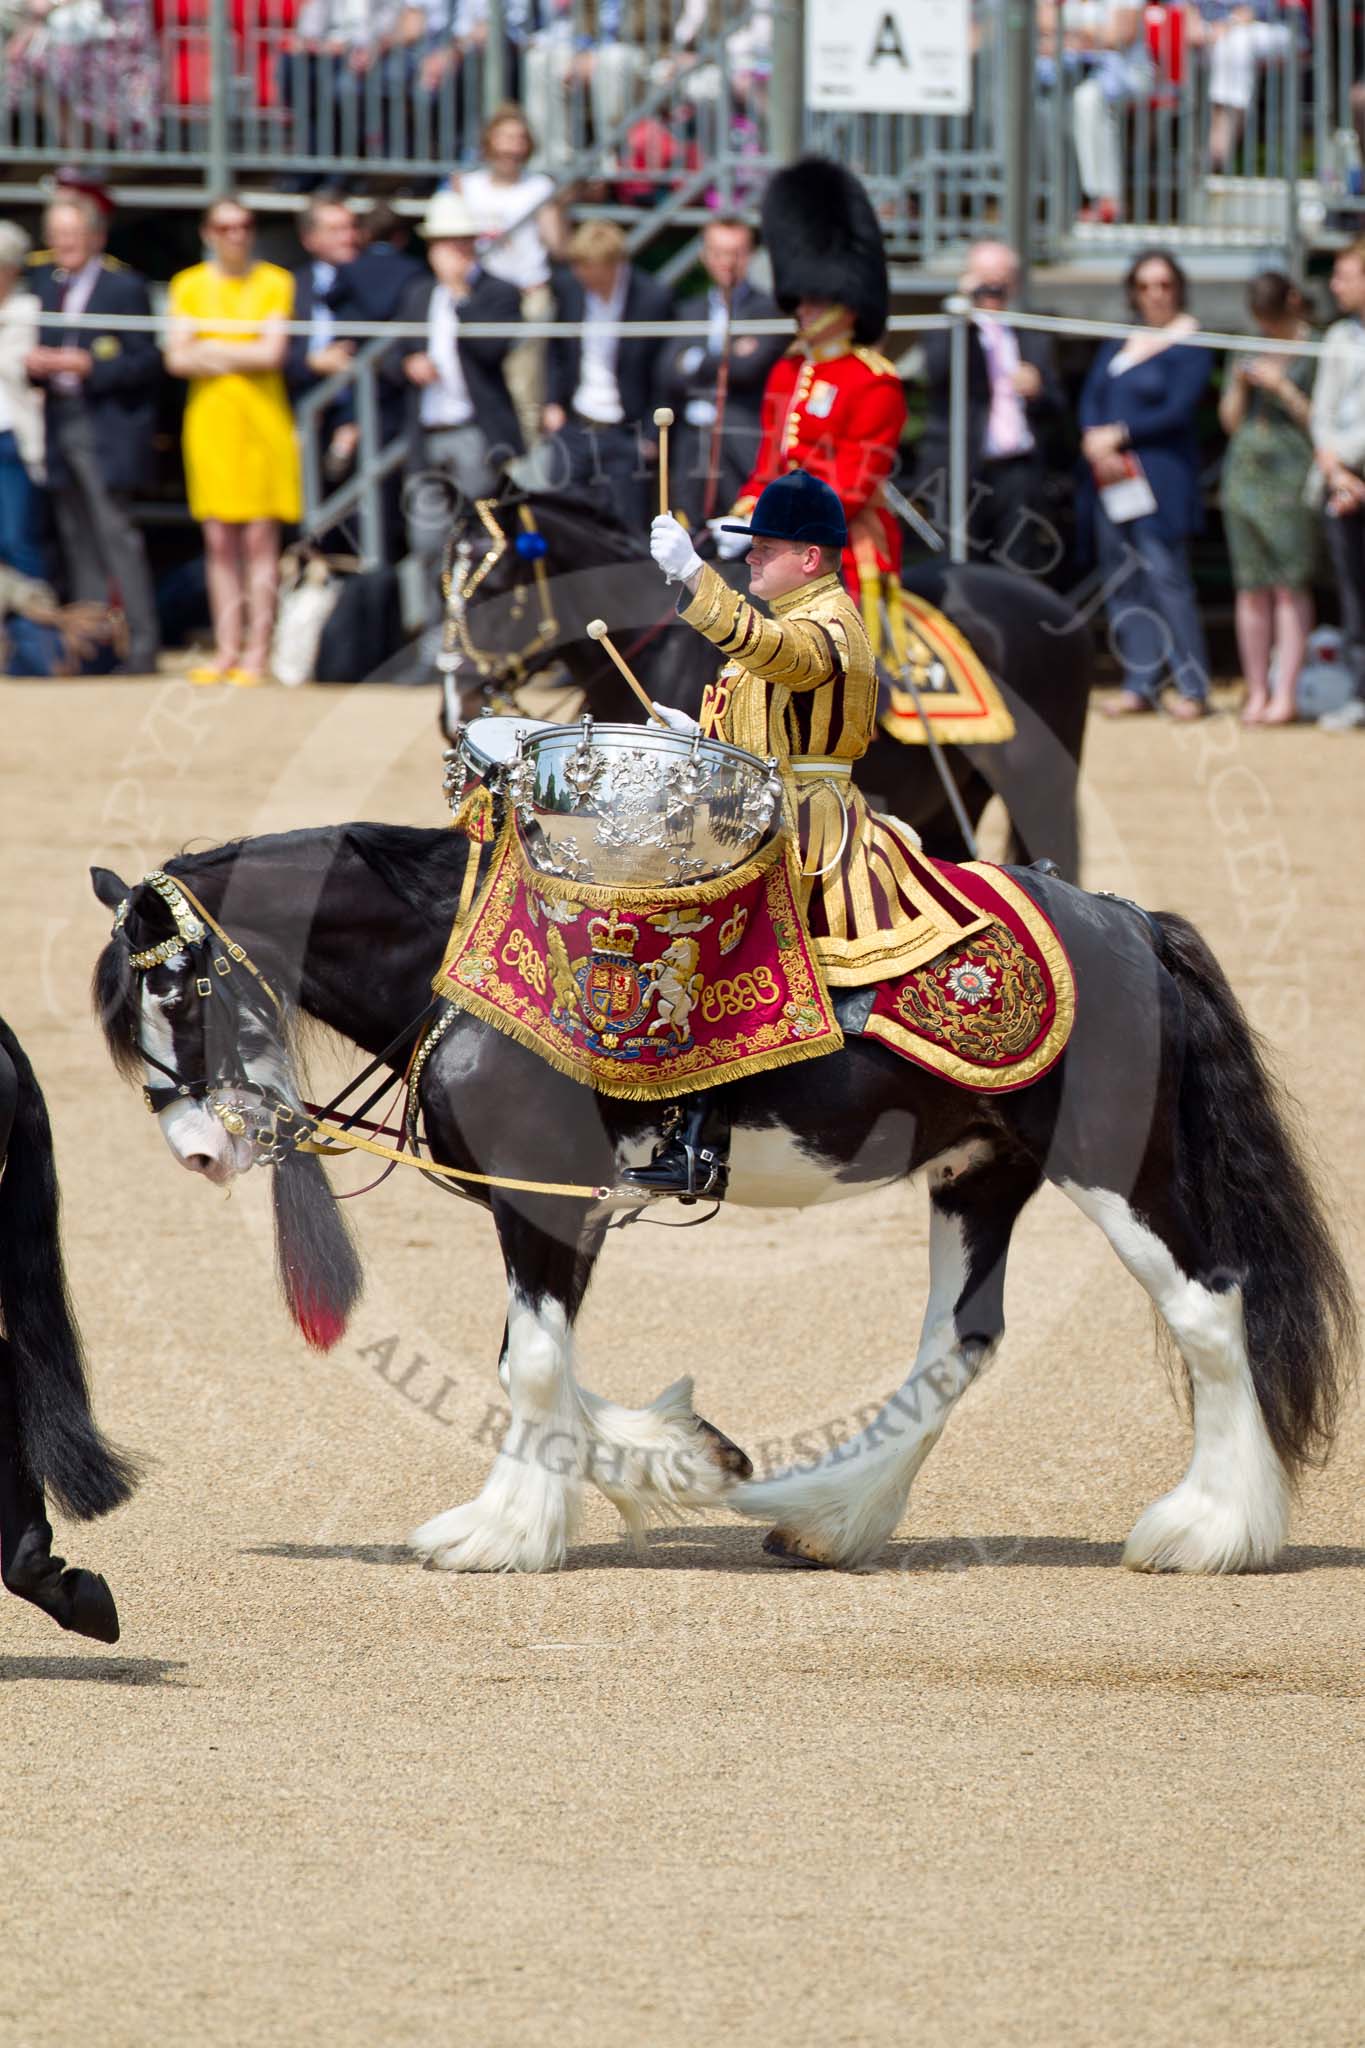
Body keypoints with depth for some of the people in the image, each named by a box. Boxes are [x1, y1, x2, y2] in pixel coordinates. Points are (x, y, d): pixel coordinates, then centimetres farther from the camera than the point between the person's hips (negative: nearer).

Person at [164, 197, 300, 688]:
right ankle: (226, 651, 4)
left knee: (260, 537, -5)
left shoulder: (275, 283, 2)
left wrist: (212, 351, -2)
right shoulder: (189, 286, 9)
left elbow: (272, 353, -8)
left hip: (263, 421, -2)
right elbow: (178, 359, 0)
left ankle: (257, 652, -5)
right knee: (219, 541, 1)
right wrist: (243, 355, -6)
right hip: (210, 421, 2)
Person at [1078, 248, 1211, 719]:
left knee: (1164, 572, -11)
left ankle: (1192, 686, -8)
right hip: (1111, 474, 7)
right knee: (1123, 580, 4)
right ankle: (1139, 684, 7)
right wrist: (1095, 442, -9)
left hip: (1161, 478, -7)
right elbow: (1091, 399, 10)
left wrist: (1118, 435, -11)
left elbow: (1178, 411, -11)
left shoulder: (1189, 346, -3)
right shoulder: (1117, 344, 16)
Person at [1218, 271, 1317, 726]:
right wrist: (1239, 384, 0)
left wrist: (1282, 387, -13)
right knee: (1251, 588, 3)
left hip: (1291, 474, -5)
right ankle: (1257, 692, 7)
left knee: (1290, 585, -8)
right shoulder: (1248, 350, 15)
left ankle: (1284, 694, -9)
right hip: (1244, 472, 5)